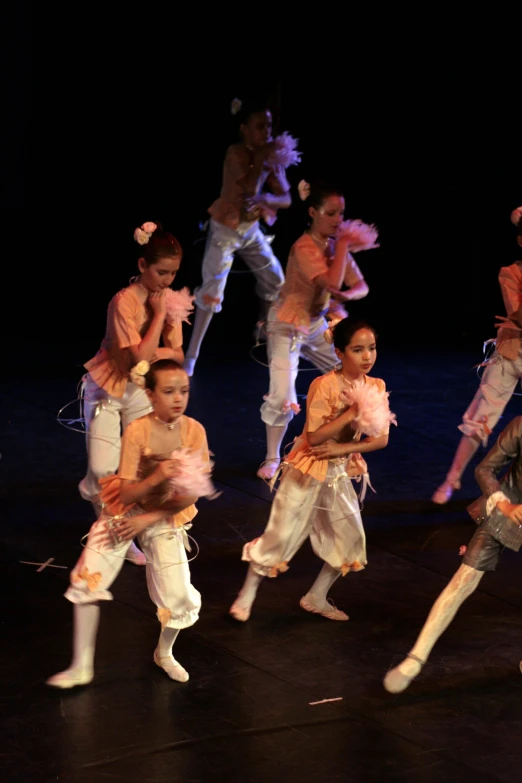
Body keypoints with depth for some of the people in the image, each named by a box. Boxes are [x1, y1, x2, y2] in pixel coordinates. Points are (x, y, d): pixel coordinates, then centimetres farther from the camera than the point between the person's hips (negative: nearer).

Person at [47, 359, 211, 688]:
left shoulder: (194, 431, -17)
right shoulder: (137, 430, -22)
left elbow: (191, 495, -13)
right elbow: (127, 492, -22)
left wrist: (148, 519, -14)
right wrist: (155, 478, -41)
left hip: (165, 517, 1)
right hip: (125, 510, -1)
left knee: (179, 597, -6)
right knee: (87, 580, -8)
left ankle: (165, 652, 27)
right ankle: (82, 666, 5)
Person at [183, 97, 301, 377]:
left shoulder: (271, 155, -3)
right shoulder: (236, 153, -21)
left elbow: (286, 198, -6)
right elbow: (248, 189, -33)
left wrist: (266, 199, -26)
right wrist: (261, 158, -28)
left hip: (251, 230, 7)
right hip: (225, 230, -7)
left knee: (276, 279, 11)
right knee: (212, 289, -12)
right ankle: (191, 355, -9)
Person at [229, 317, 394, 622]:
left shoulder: (376, 388, -4)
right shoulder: (325, 385, -22)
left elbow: (381, 439, -6)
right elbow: (314, 437, -25)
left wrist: (342, 449, -19)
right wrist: (352, 414, -30)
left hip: (340, 472, 6)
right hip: (309, 471, -6)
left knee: (351, 539, 9)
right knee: (280, 536, 0)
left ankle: (317, 597, 26)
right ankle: (247, 595, 17)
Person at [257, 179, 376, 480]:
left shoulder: (336, 243, -2)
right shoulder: (305, 247, -25)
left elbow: (361, 286, -3)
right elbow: (332, 283, -36)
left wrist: (345, 296, -25)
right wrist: (343, 246, -27)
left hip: (318, 323, 8)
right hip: (288, 325, -8)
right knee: (282, 396, -16)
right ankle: (272, 459, 2)